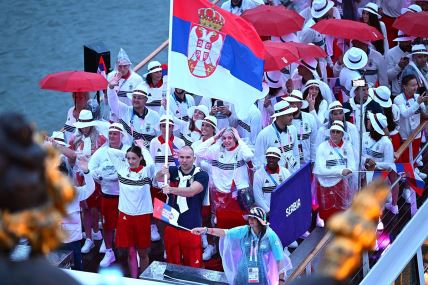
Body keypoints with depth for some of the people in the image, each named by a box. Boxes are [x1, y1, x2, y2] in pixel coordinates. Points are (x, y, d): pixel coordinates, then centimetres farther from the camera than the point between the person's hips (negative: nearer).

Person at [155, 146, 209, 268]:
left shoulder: (201, 175, -10)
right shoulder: (173, 171, 5)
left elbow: (191, 191, -26)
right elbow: (158, 178, -9)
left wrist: (171, 189, -42)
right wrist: (161, 174, -33)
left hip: (191, 228, -4)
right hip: (171, 226, 4)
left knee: (193, 266, 0)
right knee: (172, 264, 13)